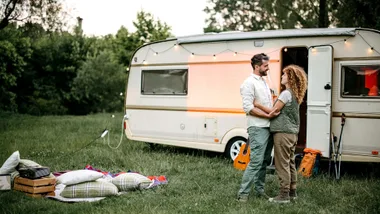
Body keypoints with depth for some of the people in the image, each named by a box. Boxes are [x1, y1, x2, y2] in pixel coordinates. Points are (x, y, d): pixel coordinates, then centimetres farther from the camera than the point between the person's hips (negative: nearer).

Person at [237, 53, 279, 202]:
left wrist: (274, 111, 8)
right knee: (256, 161, -12)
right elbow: (248, 107, -17)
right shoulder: (249, 83, -9)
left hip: (268, 127, 9)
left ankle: (259, 189, 21)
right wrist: (268, 115, -18)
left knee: (264, 161, 12)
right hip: (258, 128, -9)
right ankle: (243, 193, -7)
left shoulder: (264, 82, 18)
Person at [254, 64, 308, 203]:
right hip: (292, 132, 9)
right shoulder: (296, 94, 14)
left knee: (282, 164, -5)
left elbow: (274, 111, -11)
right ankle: (292, 192, 21)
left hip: (283, 133, -9)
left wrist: (257, 105, -6)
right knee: (290, 163, 14)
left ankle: (284, 195, -2)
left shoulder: (286, 93, -14)